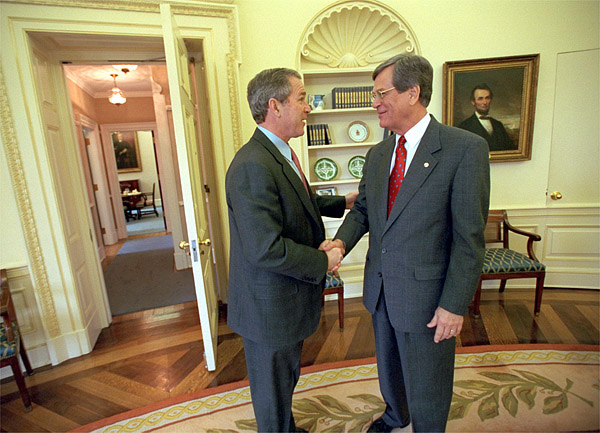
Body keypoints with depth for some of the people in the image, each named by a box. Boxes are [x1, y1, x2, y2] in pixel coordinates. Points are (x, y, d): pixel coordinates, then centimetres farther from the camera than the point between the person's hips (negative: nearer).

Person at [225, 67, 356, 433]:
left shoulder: (280, 154, 7)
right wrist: (323, 261, -18)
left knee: (287, 378, 31)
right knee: (274, 391, 17)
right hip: (269, 305, -10)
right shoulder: (252, 166, -28)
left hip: (288, 296, 10)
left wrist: (344, 201, 19)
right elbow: (267, 249, -31)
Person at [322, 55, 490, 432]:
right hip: (380, 287, 7)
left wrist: (454, 305, -16)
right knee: (388, 364, 29)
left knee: (426, 385, 16)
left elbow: (470, 237, -17)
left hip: (426, 294, -6)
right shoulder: (377, 154, 4)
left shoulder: (465, 148, -16)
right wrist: (342, 240, -10)